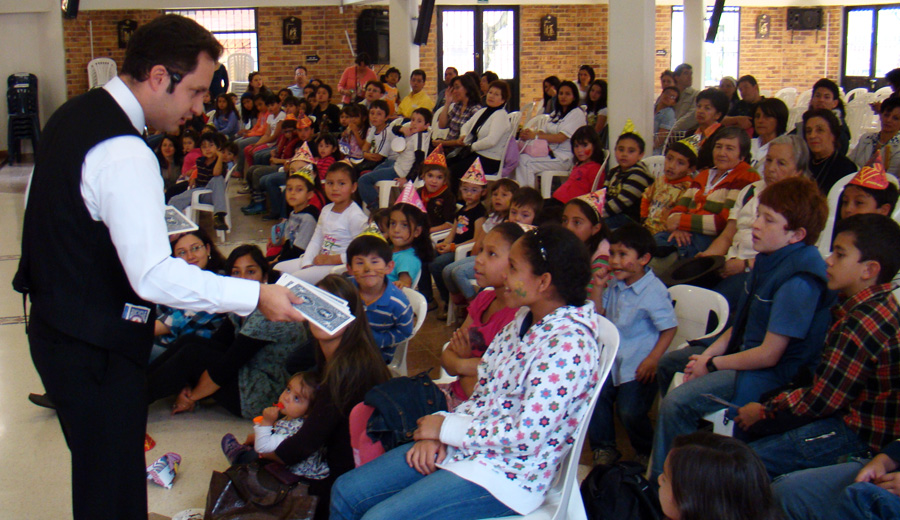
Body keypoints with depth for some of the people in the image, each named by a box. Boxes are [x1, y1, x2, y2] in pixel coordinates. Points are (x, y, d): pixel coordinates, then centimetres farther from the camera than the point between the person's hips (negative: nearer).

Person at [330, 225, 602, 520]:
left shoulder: (570, 345, -22)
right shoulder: (524, 320, 8)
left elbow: (528, 435, -26)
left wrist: (447, 428, -15)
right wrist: (438, 433, -5)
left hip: (506, 475, -9)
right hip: (464, 446, 9)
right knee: (346, 491, 3)